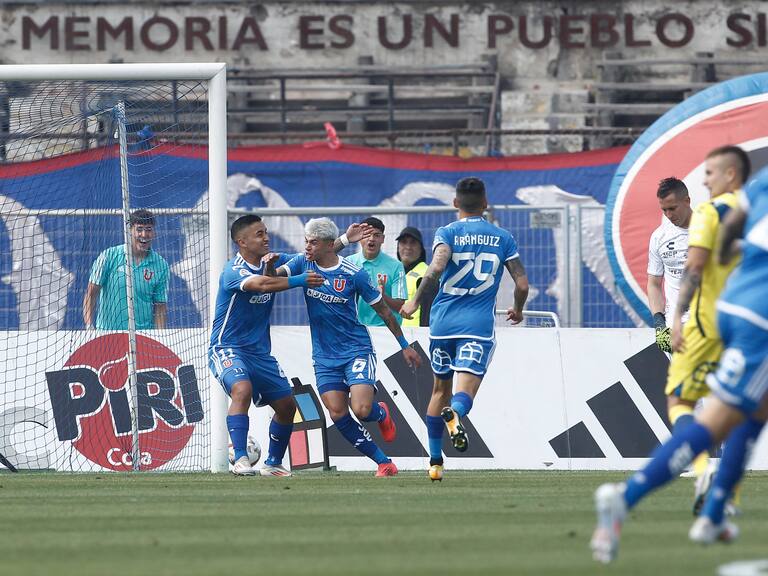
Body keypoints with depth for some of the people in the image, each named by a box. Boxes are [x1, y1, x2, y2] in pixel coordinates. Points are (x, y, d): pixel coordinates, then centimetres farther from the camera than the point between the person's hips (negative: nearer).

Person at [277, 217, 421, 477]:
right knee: (339, 416, -8)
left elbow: (383, 310, -1)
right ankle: (384, 463, 5)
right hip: (324, 356, 4)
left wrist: (404, 345, 4)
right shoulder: (303, 263, 0)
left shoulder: (354, 274, -10)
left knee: (362, 410, -20)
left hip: (357, 350, -4)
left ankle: (381, 414, 19)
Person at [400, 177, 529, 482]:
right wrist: (517, 310, 25)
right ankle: (455, 413, -49)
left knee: (441, 389, 18)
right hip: (479, 325, -1)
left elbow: (437, 267, -19)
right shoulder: (503, 238, 8)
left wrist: (416, 301, -8)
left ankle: (435, 460, 24)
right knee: (465, 391, -12)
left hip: (443, 321, 1)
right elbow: (522, 284, 5)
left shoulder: (447, 233, 1)